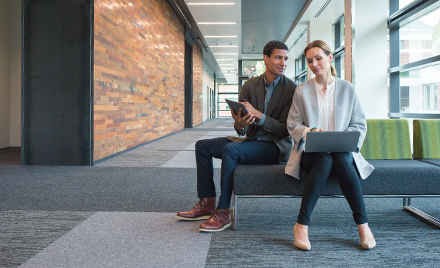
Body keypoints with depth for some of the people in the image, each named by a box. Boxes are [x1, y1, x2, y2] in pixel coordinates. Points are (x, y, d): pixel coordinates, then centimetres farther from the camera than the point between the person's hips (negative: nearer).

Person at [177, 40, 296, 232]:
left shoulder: (291, 89, -10)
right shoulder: (250, 86, 4)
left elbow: (285, 130, -15)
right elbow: (241, 128, -1)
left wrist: (258, 114, -27)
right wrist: (239, 125, -27)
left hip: (276, 146, -6)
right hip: (251, 138, 7)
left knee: (230, 149, -31)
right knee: (203, 146, -2)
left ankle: (223, 213, -23)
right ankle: (207, 204, 0)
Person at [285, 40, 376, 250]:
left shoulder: (347, 89, 11)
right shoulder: (302, 90, 10)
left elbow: (360, 125, 9)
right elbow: (292, 125, 7)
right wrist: (309, 132, -15)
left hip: (342, 150, 1)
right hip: (311, 152, 0)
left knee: (341, 160, -35)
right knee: (324, 160, -36)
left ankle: (362, 223, -25)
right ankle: (302, 225, -32)